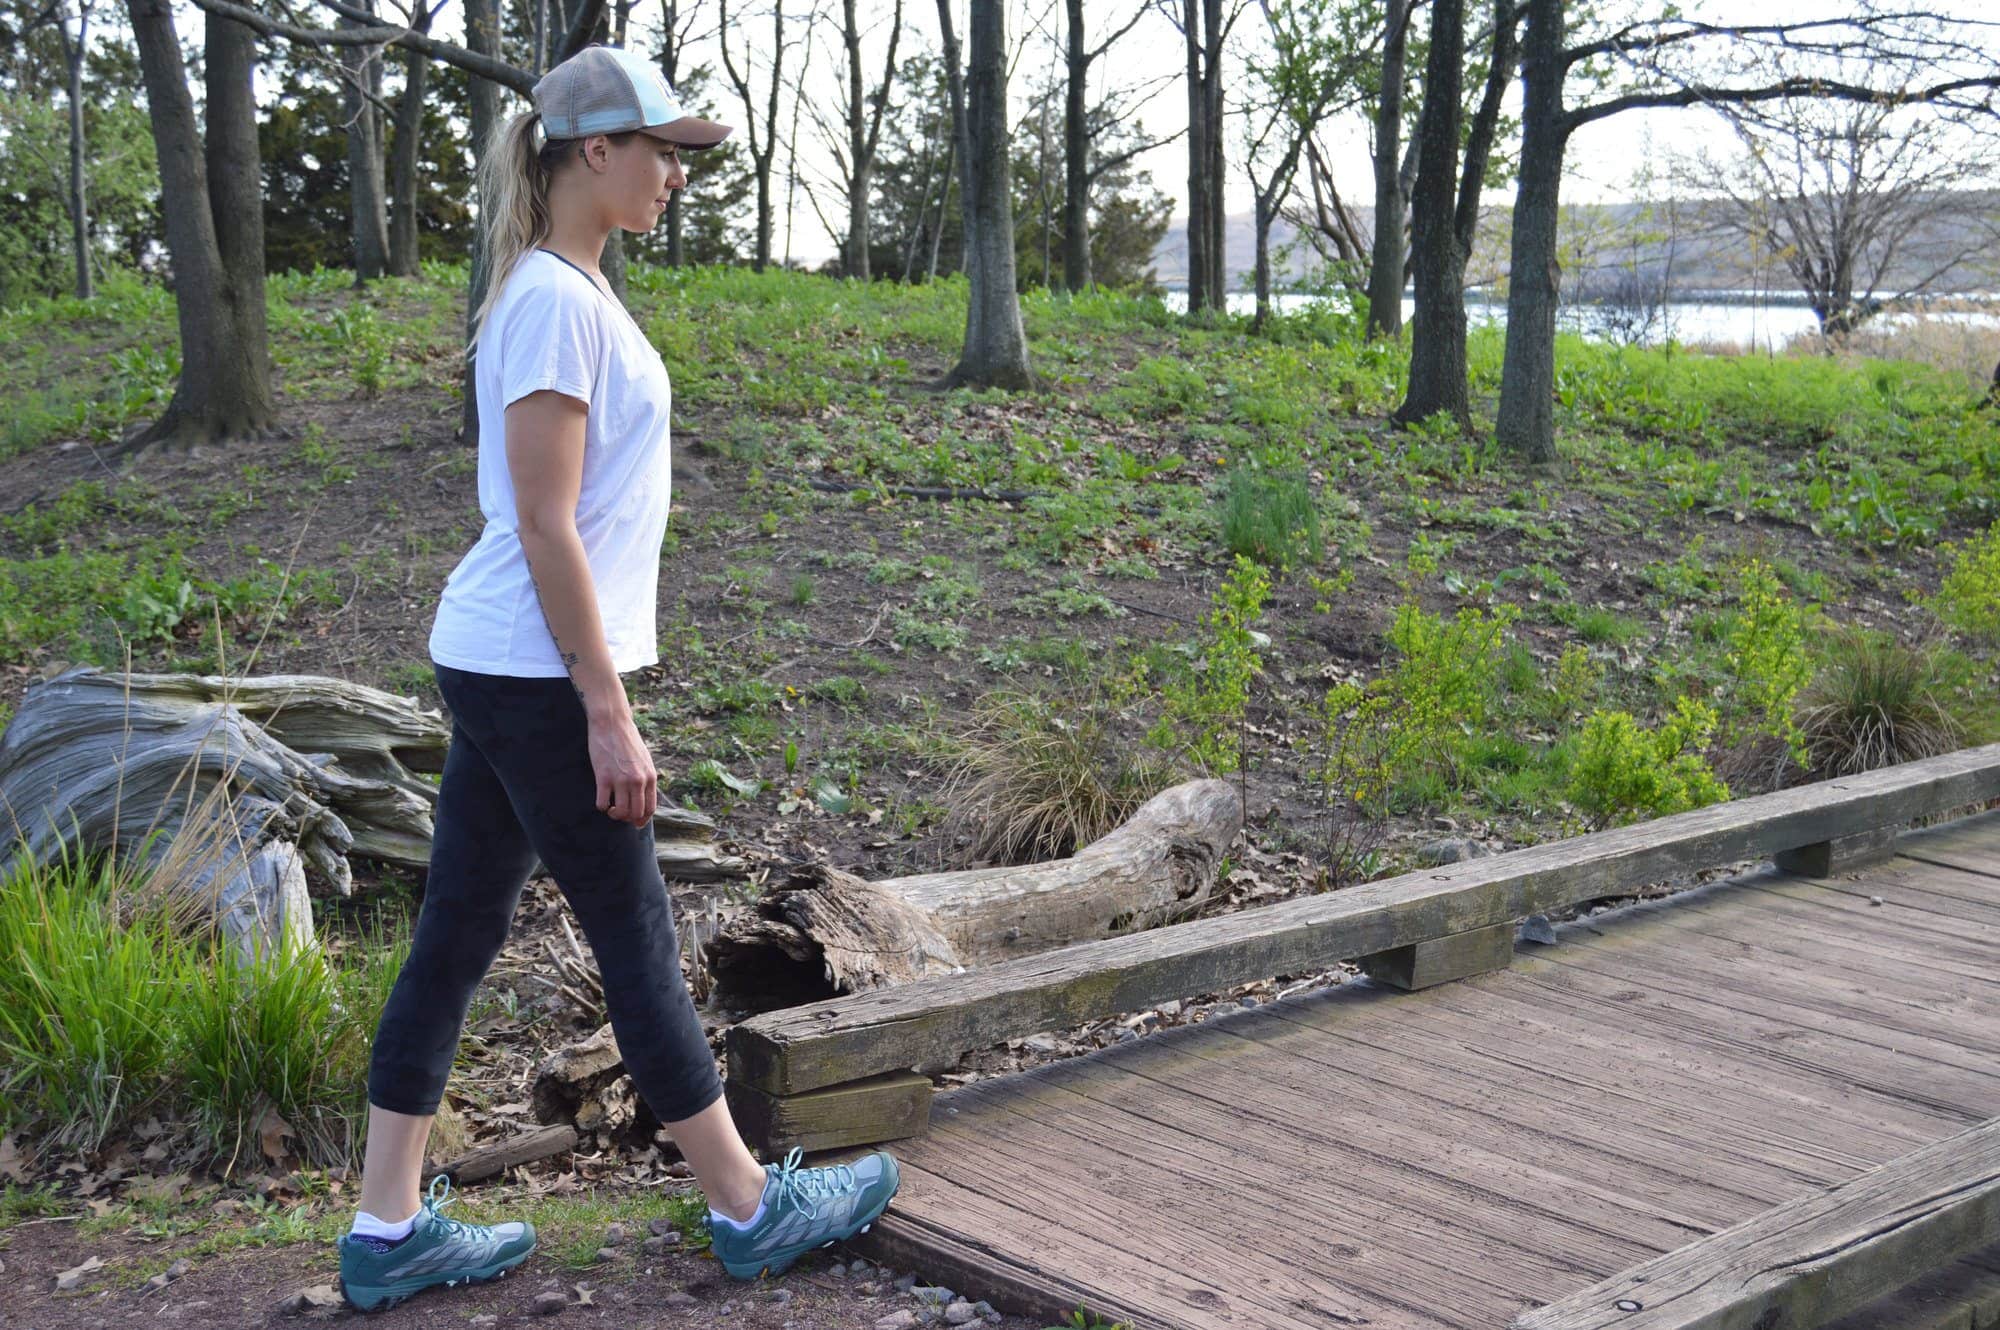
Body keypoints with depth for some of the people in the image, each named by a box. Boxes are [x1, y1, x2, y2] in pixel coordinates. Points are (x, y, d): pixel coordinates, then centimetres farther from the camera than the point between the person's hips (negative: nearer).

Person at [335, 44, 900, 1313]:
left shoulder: (567, 290, 14)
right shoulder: (554, 304, -16)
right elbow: (544, 525, -19)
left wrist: (596, 693, 21)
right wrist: (609, 714, -18)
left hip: (500, 668, 10)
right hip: (537, 673, -10)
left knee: (458, 935, 12)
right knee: (637, 938, 2)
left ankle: (390, 1231, 21)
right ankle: (748, 1209, 17)